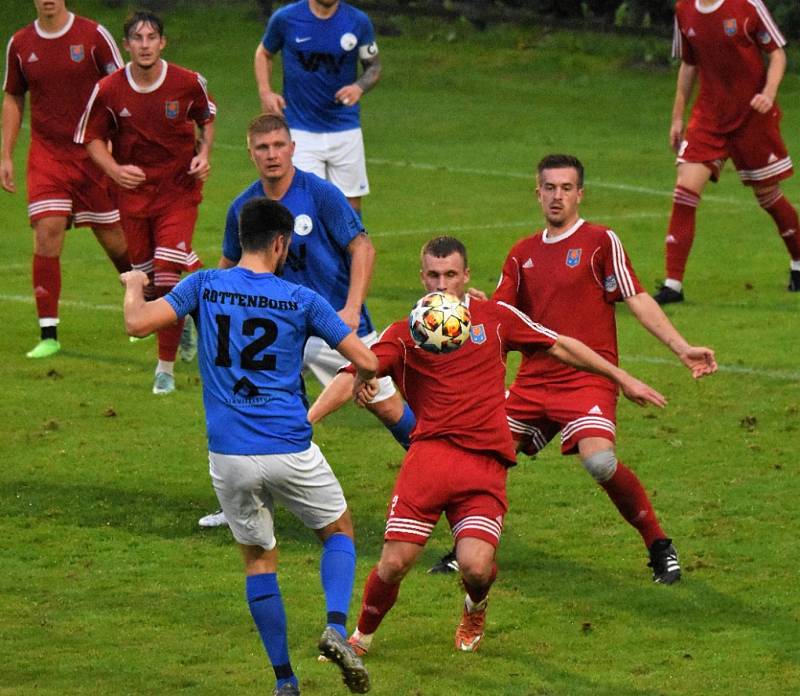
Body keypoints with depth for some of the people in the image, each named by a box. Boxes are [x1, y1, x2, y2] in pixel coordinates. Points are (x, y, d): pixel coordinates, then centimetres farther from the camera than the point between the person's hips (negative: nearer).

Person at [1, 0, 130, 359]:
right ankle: (48, 335, -8)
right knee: (47, 234, -13)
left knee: (114, 239, 6)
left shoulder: (93, 35, -6)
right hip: (45, 155, 2)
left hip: (94, 154, -2)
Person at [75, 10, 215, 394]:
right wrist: (115, 170, -15)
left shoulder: (188, 83, -9)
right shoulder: (108, 90, -10)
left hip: (179, 189, -2)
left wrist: (204, 154, -5)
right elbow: (92, 138, 2)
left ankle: (166, 367, -6)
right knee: (146, 279, 8)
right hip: (133, 190, 2)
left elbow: (206, 118, 12)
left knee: (168, 274, -14)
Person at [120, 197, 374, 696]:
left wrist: (134, 285, 14)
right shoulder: (301, 300, -1)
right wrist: (360, 380, 25)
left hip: (230, 456, 2)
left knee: (259, 558, 17)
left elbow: (138, 323, -7)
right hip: (291, 450, -1)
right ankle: (336, 628, -5)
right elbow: (367, 362, 0)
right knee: (339, 531, 21)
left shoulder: (204, 286, 1)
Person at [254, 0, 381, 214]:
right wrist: (265, 92, -3)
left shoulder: (358, 22, -1)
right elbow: (263, 54, 14)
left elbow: (373, 66, 10)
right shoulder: (285, 18, -4)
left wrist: (360, 87, -12)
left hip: (346, 130, 2)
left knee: (351, 206, 5)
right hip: (300, 130, -2)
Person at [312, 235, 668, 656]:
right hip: (430, 454, 0)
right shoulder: (404, 333, 10)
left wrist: (622, 378, 23)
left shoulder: (496, 317, 13)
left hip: (486, 463, 0)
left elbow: (561, 347, 21)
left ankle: (475, 608, 20)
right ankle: (362, 637, 16)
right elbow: (358, 372, -3)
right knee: (394, 564, -12)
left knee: (476, 566, -18)